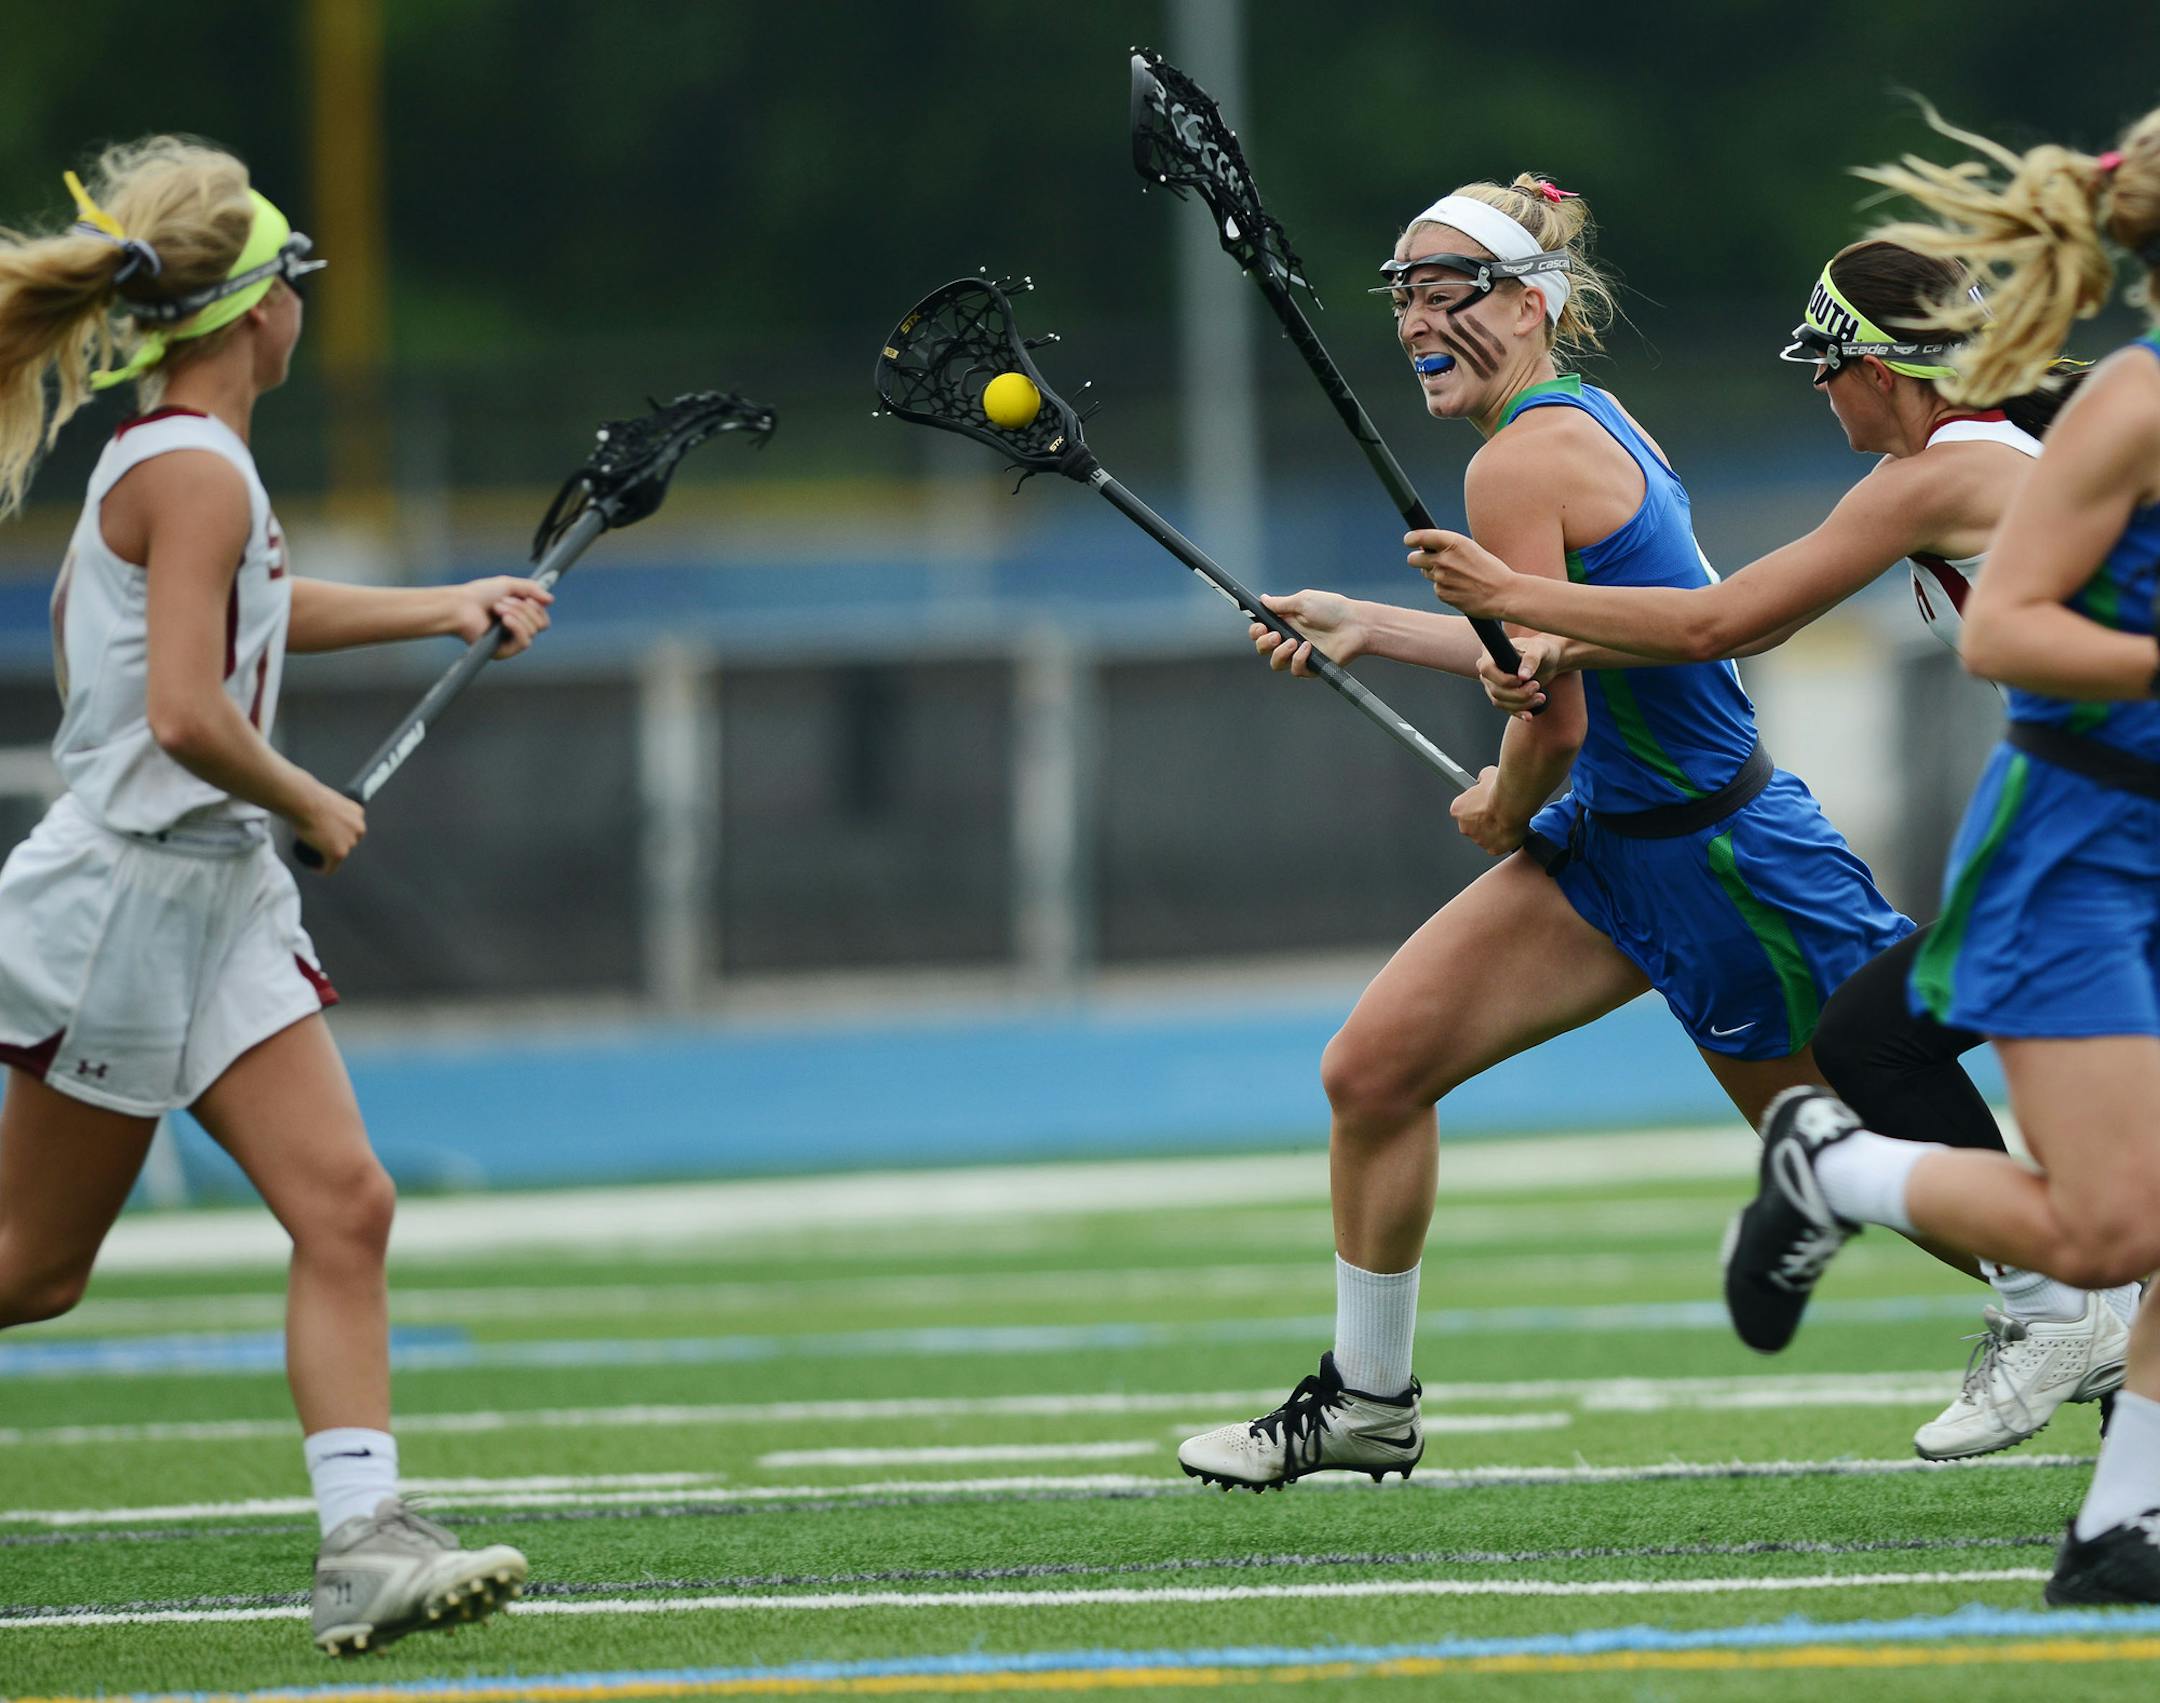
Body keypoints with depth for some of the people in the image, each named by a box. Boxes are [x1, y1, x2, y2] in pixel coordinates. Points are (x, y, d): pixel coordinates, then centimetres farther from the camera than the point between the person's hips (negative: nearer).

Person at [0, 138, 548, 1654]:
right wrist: (313, 807, -10)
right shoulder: (196, 472, -17)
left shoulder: (169, 464, 12)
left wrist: (438, 607, 37)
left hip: (219, 902, 9)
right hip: (127, 898, -9)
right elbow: (187, 716, -27)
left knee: (344, 1202, -5)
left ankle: (366, 1543, -11)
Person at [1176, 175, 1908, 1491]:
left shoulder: (1522, 462, -21)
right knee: (1373, 1069, 3)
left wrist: (1502, 813, 1)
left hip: (1719, 861, -10)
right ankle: (1369, 1403, 15)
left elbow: (1553, 720, -20)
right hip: (1610, 841, 10)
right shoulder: (1590, 422, 7)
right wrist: (1368, 627, 23)